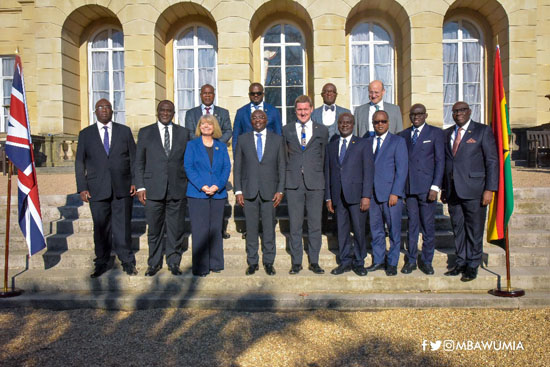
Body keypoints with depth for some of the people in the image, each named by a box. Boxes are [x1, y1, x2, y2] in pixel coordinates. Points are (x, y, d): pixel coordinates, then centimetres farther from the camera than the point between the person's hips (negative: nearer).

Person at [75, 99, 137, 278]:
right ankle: (102, 263, 19)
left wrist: (134, 181, 0)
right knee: (101, 228, 6)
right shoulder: (85, 134, 10)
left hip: (122, 188, 0)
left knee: (123, 226, 2)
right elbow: (79, 163, 8)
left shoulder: (125, 131, 10)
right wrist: (82, 188, 0)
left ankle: (127, 262, 15)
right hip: (97, 189, 1)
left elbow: (133, 158, 9)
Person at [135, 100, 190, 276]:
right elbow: (139, 162, 6)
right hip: (153, 189, 0)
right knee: (154, 229, 6)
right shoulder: (145, 132, 8)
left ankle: (174, 262, 20)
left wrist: (189, 186, 5)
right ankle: (154, 263, 21)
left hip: (177, 189, 1)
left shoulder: (183, 133, 10)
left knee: (176, 229, 6)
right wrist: (140, 186, -1)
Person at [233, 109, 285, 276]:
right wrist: (238, 191, -1)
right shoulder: (243, 139, 7)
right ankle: (252, 262, 18)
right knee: (251, 229, 5)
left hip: (269, 191, 0)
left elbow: (281, 167, 6)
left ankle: (268, 262, 18)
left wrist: (280, 191, -2)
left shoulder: (277, 139, 7)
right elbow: (237, 167, 6)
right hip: (249, 191, 0)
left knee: (269, 228, 5)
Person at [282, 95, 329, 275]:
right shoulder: (287, 130, 10)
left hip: (315, 183, 0)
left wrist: (318, 175, 10)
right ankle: (296, 262, 16)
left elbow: (324, 157, 13)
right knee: (295, 224, 4)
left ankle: (314, 262, 17)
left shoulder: (322, 131, 8)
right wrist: (289, 174, 9)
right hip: (293, 183, 0)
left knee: (315, 224, 5)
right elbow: (284, 155, 14)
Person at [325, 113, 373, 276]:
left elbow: (368, 171, -2)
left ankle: (359, 263, 15)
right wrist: (328, 197, 8)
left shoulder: (363, 144, 5)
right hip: (338, 196, 3)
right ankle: (345, 262, 20)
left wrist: (366, 196, -11)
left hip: (356, 195, -3)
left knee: (359, 230, 0)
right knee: (342, 230, 7)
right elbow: (328, 172, 14)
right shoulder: (331, 146, 15)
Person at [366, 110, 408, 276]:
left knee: (394, 230, 3)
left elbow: (401, 169, -6)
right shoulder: (368, 142, 13)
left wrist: (395, 193, -13)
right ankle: (378, 260, 24)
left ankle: (392, 263, 16)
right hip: (372, 193, 4)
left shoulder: (398, 141, 1)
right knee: (376, 230, 11)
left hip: (391, 193, -4)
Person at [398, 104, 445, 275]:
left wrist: (435, 186, -10)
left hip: (427, 187, -2)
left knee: (428, 225, 2)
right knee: (412, 225, 7)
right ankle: (411, 260, 17)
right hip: (409, 187, 3)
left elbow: (440, 160, -1)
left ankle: (427, 261, 15)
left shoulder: (435, 133, 4)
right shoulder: (403, 135, 13)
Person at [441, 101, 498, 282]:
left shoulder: (483, 131, 1)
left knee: (474, 230, 2)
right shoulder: (447, 133, 14)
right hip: (453, 190, 4)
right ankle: (461, 262, 22)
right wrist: (444, 188, 11)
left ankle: (472, 266, 14)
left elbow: (492, 161, -4)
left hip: (474, 191, -4)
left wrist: (489, 189, -11)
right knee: (458, 228, 10)